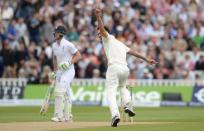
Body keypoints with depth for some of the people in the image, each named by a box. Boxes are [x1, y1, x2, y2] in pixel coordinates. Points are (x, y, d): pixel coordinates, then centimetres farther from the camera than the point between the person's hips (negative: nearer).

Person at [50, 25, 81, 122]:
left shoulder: (68, 45, -15)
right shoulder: (54, 45, 7)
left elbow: (78, 56, -12)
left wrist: (69, 62, -23)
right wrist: (54, 72, 18)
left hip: (69, 70, -7)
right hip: (59, 71, 7)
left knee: (60, 91, -19)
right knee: (65, 93, 12)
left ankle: (58, 116, -20)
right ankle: (67, 116, 21)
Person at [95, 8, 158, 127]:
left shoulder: (107, 38, 11)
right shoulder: (120, 43, 30)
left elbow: (102, 28, -8)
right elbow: (133, 52, 30)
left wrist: (98, 16, -21)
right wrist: (146, 59, 32)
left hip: (114, 68, -7)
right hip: (125, 69, 7)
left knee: (111, 92, -10)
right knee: (122, 87, 32)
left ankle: (115, 114, -30)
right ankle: (128, 106, 8)